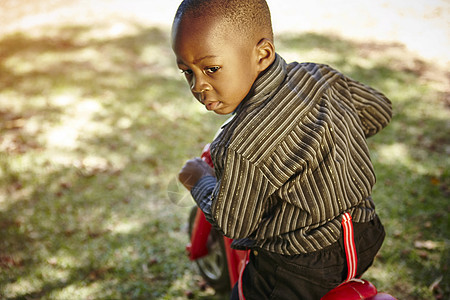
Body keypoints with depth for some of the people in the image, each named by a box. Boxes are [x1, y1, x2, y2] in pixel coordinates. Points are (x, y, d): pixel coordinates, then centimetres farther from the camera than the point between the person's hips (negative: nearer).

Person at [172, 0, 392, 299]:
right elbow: (379, 111, 8)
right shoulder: (319, 77, -10)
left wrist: (200, 180, 4)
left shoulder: (242, 148, -31)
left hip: (297, 269, -7)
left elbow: (232, 222, -15)